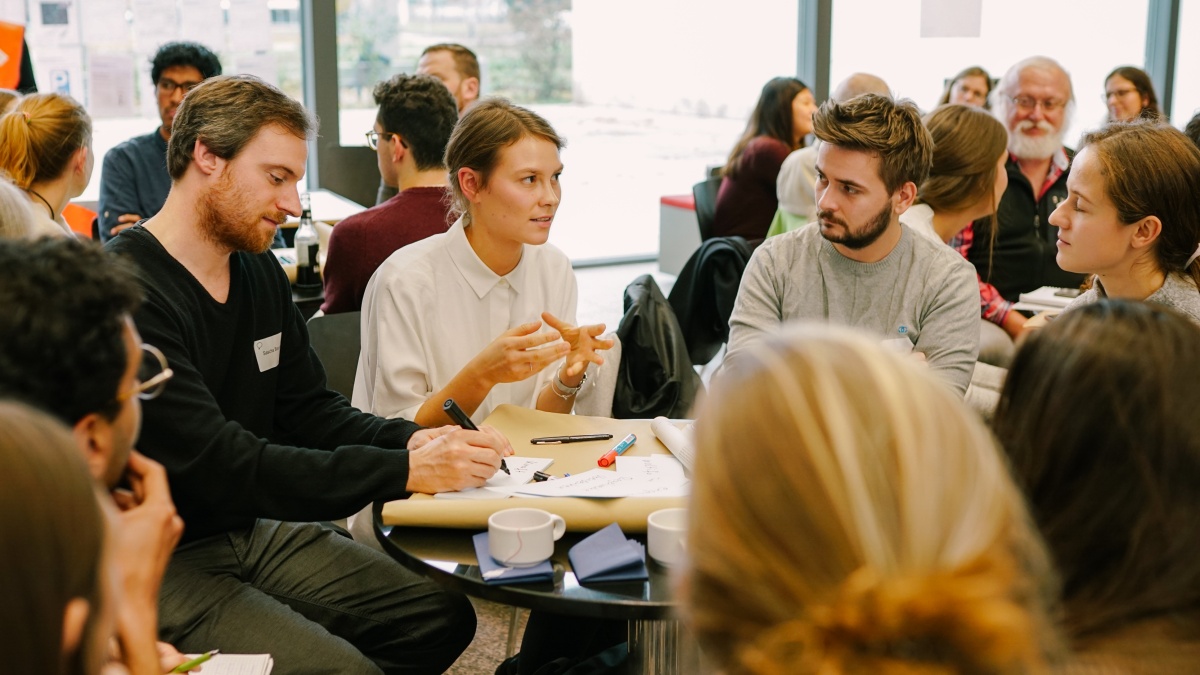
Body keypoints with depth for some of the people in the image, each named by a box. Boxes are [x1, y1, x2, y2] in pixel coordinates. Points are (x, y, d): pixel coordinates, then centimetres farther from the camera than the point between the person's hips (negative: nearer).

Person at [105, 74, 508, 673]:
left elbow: (309, 411, 9)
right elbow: (219, 466, -28)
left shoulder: (261, 273, 6)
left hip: (253, 531, 9)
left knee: (443, 615, 3)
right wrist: (406, 472, -28)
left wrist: (412, 441, -11)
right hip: (160, 563, -8)